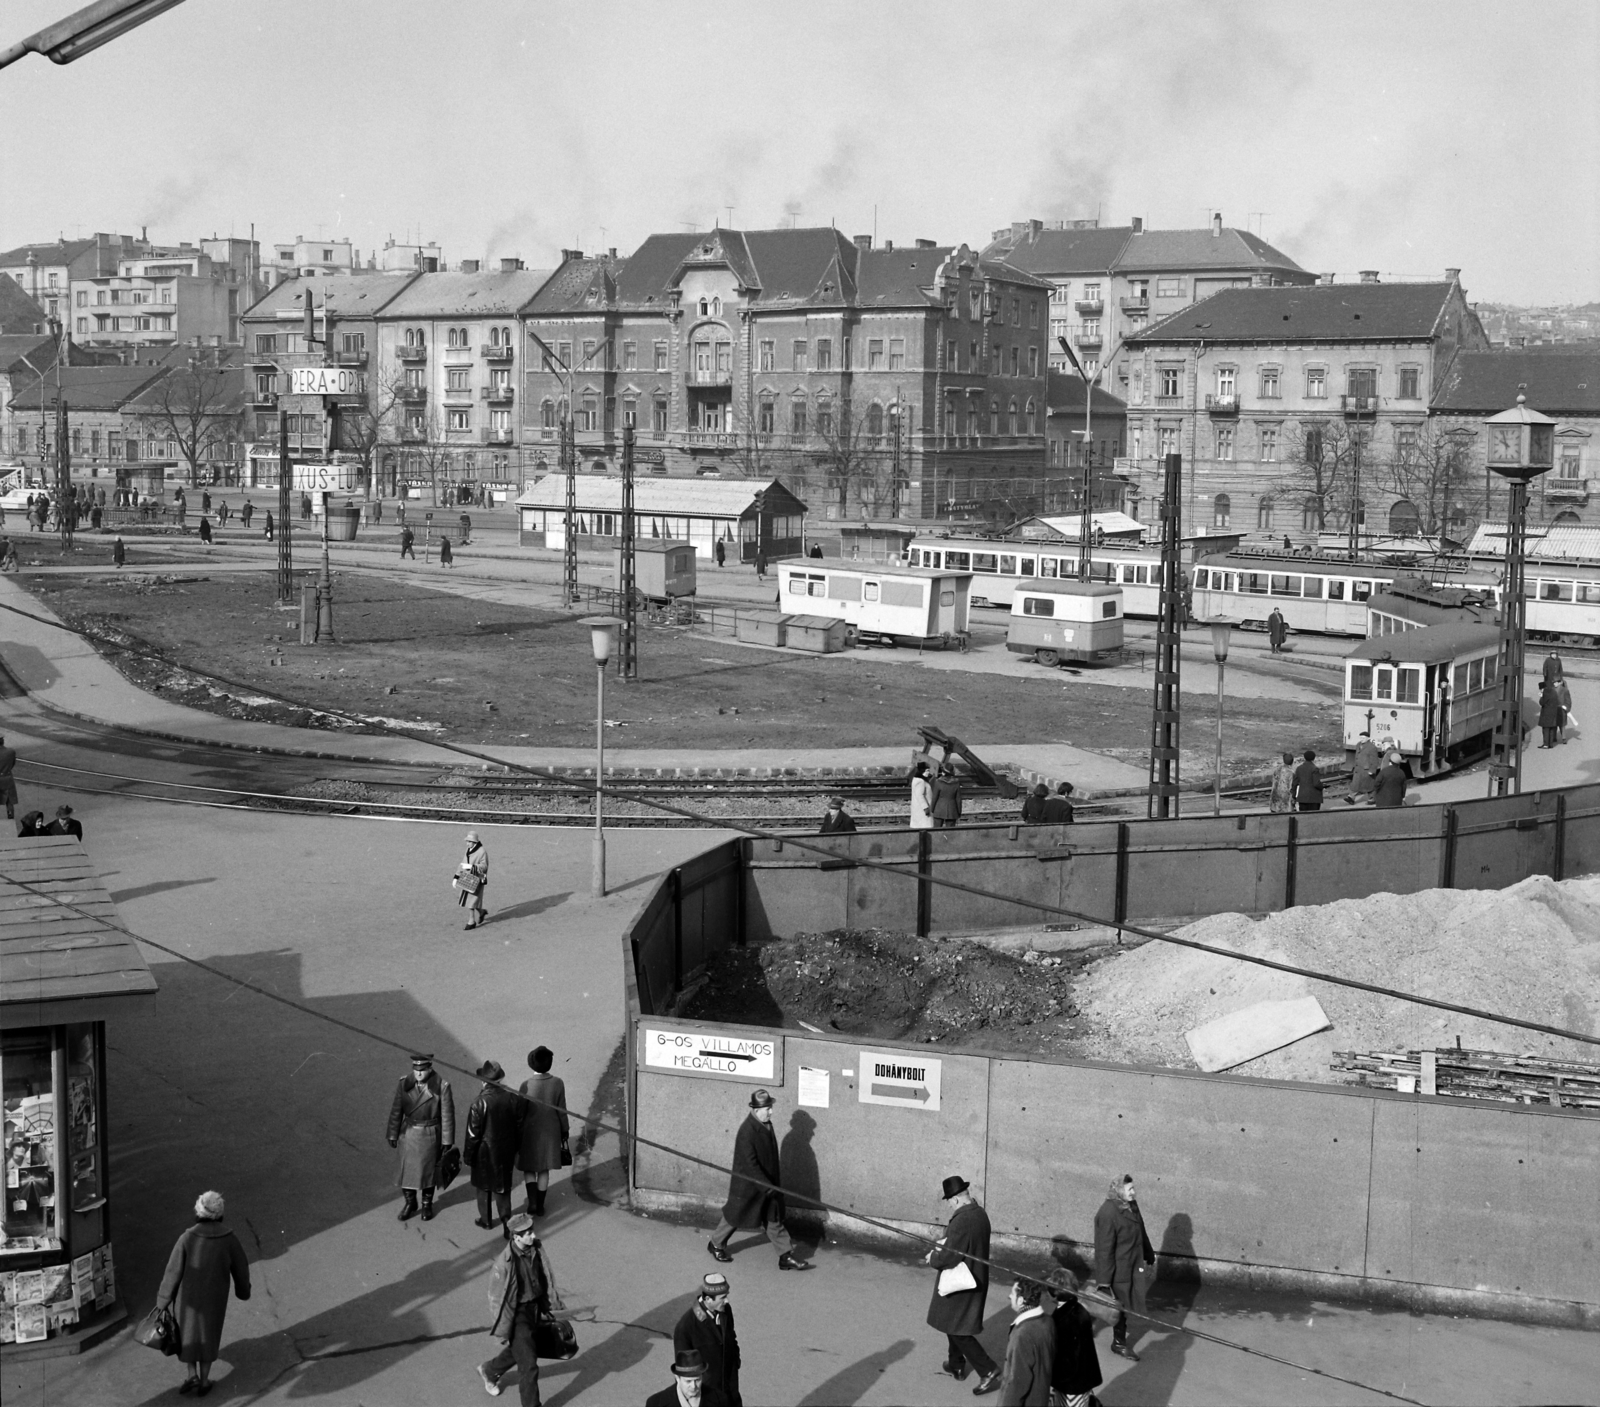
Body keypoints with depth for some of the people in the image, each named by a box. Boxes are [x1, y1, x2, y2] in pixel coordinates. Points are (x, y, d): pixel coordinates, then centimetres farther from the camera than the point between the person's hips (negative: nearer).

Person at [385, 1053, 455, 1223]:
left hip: (430, 1135, -2)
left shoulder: (442, 1086, -20)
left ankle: (427, 1204, 37)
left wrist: (447, 1141, -8)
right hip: (409, 1134, 2)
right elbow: (396, 1111, -3)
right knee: (407, 1169, 12)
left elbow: (447, 1115, -12)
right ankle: (410, 1203, 35)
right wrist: (392, 1135, 1)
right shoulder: (404, 1083, -12)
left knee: (428, 1169, 14)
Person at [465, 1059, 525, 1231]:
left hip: (485, 1152, -4)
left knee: (484, 1186, 17)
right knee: (503, 1185, 21)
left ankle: (486, 1220, 30)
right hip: (506, 1151, 4)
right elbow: (519, 1126, -1)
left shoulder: (480, 1103, -25)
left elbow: (473, 1134, -18)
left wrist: (467, 1157, -5)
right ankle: (506, 1218, 29)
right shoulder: (513, 1097, -12)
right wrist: (516, 1149, 14)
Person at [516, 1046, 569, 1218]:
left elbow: (520, 1113, -11)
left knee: (529, 1169, 15)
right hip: (551, 1132, 2)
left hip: (530, 1132, -2)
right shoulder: (558, 1083, -13)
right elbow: (562, 1111, -5)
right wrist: (565, 1131, 10)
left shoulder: (527, 1085, -19)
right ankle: (540, 1207, 25)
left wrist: (516, 1138, 1)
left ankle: (532, 1202, -2)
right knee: (544, 1171, 16)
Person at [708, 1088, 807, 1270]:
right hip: (748, 1185, -7)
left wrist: (775, 1180, 18)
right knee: (735, 1216, 13)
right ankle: (716, 1244, 35)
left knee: (774, 1219, 10)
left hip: (768, 1182, 7)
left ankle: (786, 1256, 13)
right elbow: (750, 1163, -27)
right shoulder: (746, 1132, -27)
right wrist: (766, 1185, -26)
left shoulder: (766, 1125, -1)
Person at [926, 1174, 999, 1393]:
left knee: (957, 1330, 3)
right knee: (955, 1324, 25)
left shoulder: (961, 1221, -29)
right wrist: (940, 1248, 2)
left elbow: (948, 1257, -26)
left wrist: (932, 1257, -6)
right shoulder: (980, 1213, 0)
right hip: (975, 1279, 9)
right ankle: (956, 1364, 38)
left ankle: (988, 1371, 1)